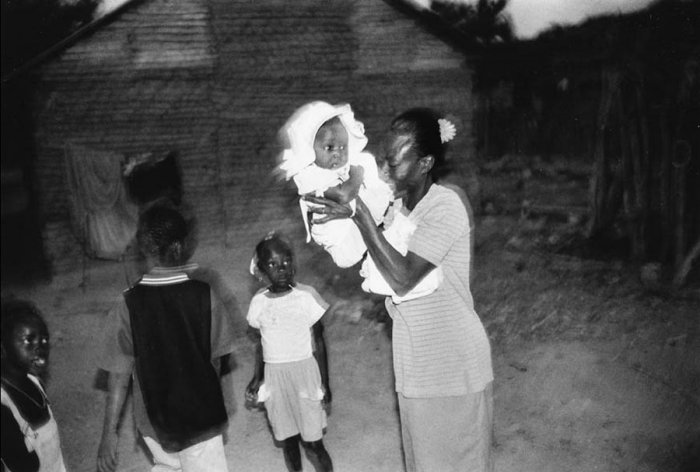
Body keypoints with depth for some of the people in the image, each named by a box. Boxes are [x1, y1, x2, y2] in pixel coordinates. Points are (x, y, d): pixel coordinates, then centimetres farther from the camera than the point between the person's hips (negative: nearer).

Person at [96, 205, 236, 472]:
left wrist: (110, 432, -4)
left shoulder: (128, 306, -15)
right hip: (200, 416, -2)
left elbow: (119, 376, -12)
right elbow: (216, 359, -8)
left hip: (153, 419, 2)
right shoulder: (205, 296, -17)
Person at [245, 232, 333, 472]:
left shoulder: (306, 295, -10)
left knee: (313, 441, 0)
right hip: (274, 376, 3)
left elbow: (318, 342, -4)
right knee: (288, 439, 13)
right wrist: (257, 378, 10)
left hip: (304, 371, -3)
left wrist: (324, 382, -3)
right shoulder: (259, 302, -1)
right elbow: (261, 344, 11)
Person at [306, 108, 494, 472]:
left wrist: (357, 212, -29)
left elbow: (402, 278, -29)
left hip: (454, 368, -7)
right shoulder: (396, 204, 2)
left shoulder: (446, 207, -21)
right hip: (416, 368, 7)